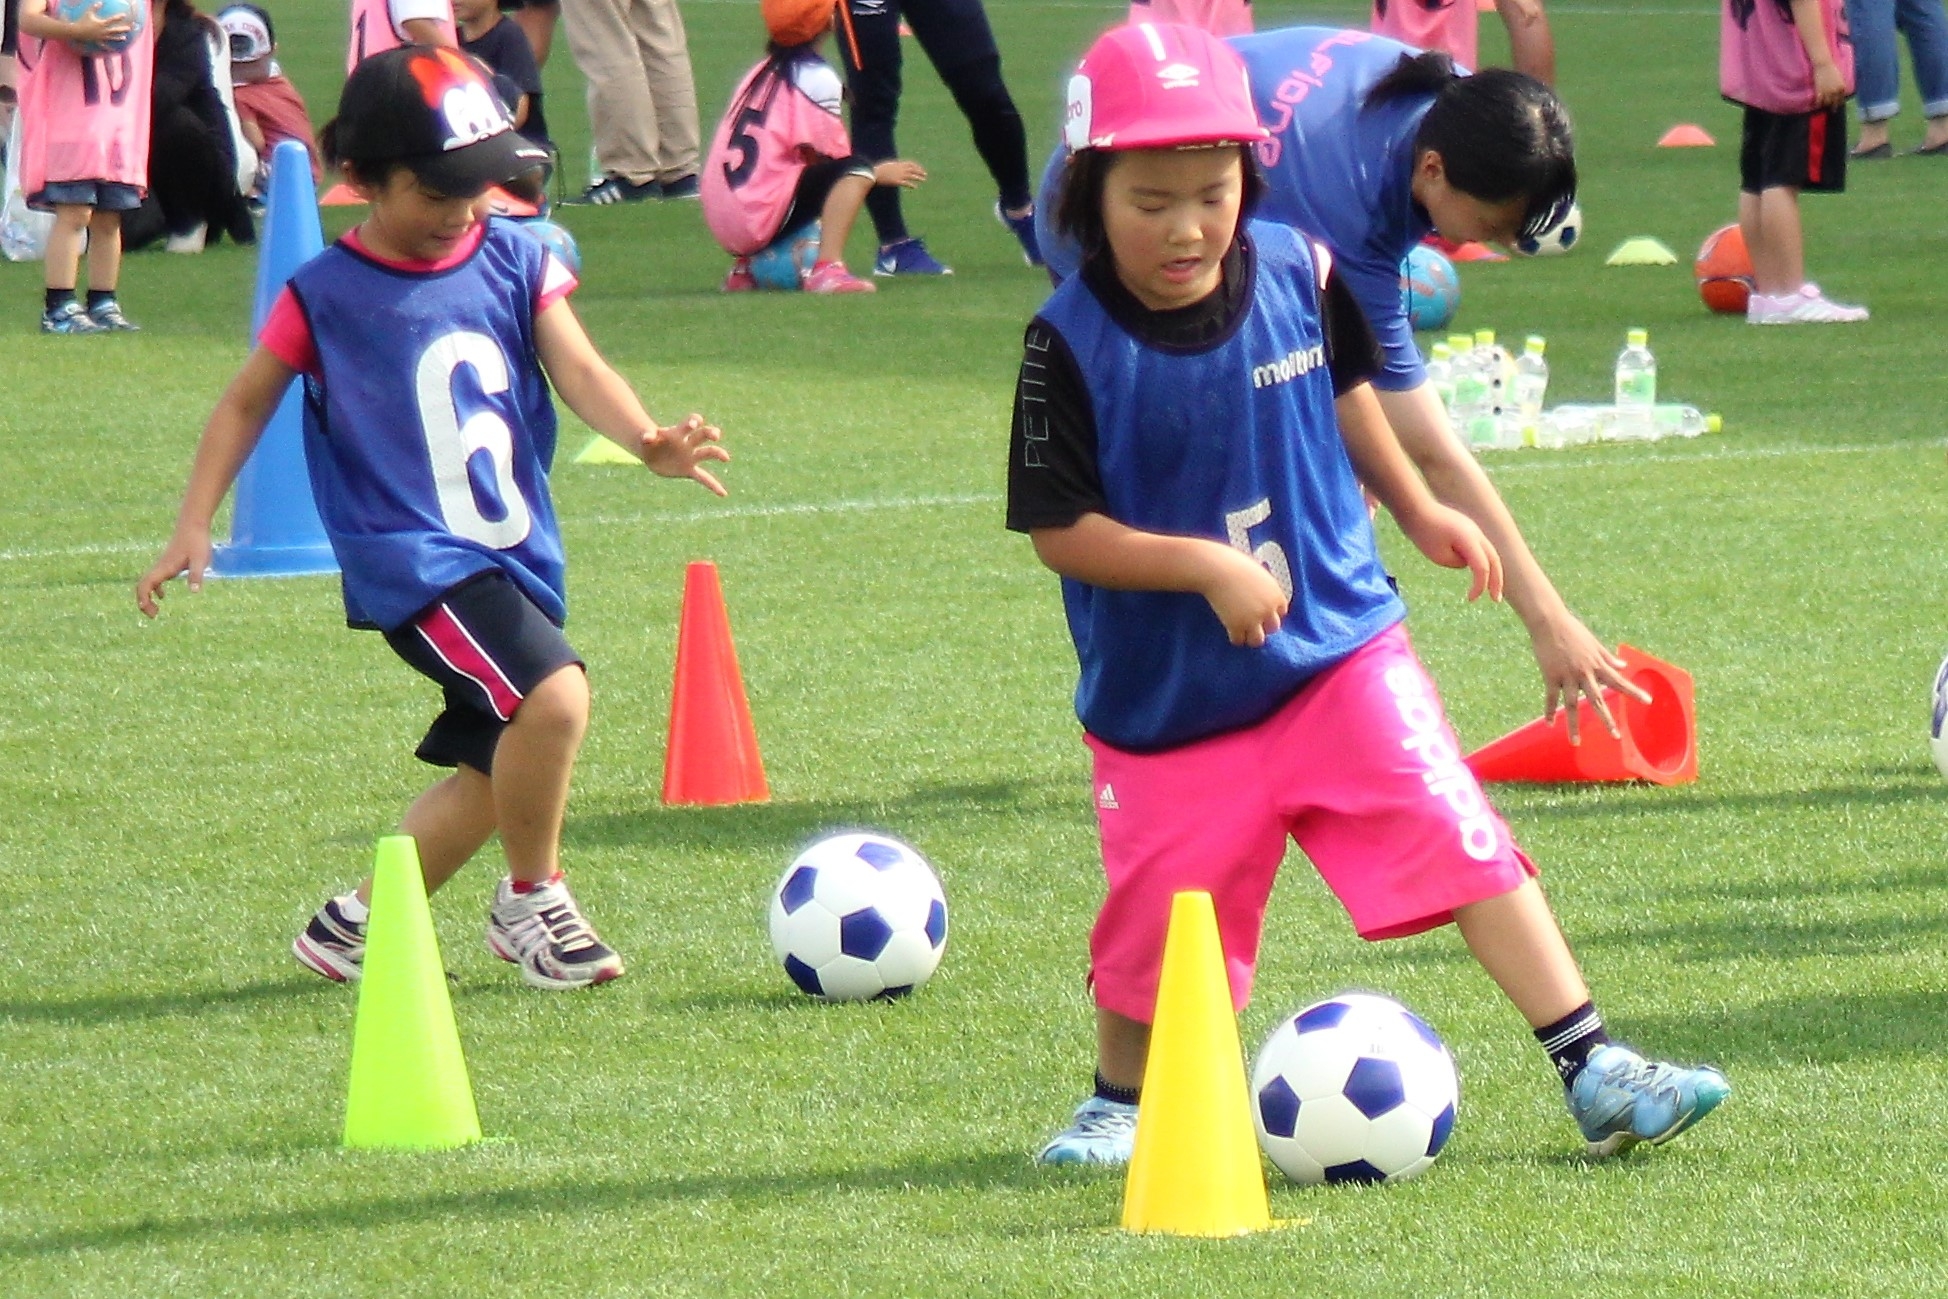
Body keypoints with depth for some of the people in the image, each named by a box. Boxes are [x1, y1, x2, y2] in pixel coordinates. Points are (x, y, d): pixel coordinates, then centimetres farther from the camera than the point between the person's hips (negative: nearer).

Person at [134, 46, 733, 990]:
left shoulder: (512, 260, 6)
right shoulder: (327, 294, -5)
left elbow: (577, 368, -3)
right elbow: (247, 405, 5)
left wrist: (646, 440, -22)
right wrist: (192, 531, 0)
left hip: (513, 555, 6)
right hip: (415, 560, -6)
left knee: (500, 771, 12)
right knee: (553, 694, -26)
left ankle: (355, 926, 29)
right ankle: (533, 901, -6)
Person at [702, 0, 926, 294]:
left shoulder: (763, 71, 18)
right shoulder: (815, 77, -7)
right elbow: (833, 161, -5)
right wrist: (880, 173, 12)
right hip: (763, 222, -8)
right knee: (857, 170, -13)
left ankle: (745, 268, 17)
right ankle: (827, 268, -30)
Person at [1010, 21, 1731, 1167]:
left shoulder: (1298, 275, -5)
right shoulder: (1073, 345, -16)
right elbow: (1059, 528, -16)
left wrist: (1419, 512, 18)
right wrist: (1206, 567, -25)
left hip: (1341, 650, 2)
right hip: (1167, 696, -2)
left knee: (1461, 836, -11)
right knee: (1162, 917, 6)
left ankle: (1595, 1072, -12)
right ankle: (1122, 1106, 35)